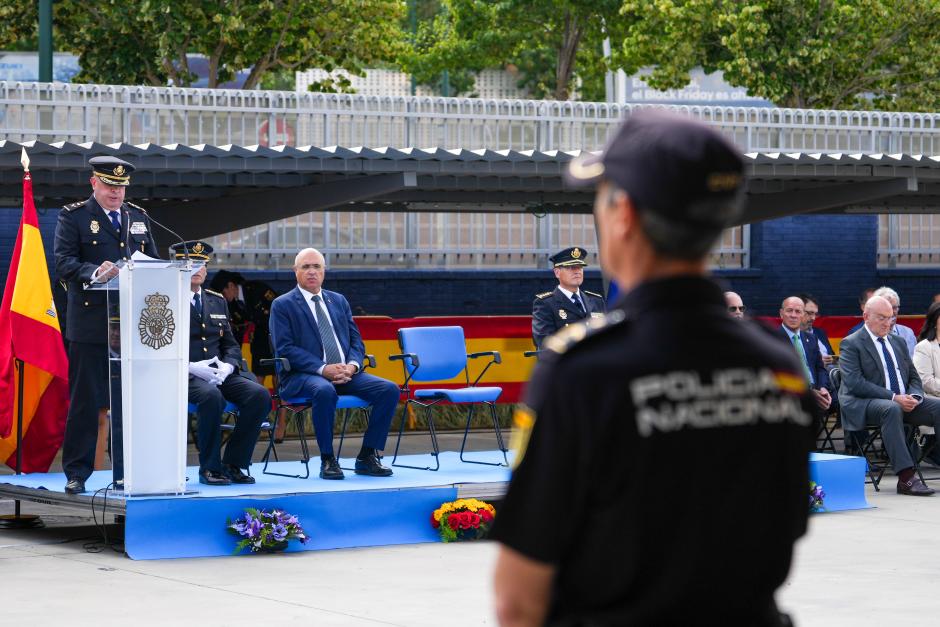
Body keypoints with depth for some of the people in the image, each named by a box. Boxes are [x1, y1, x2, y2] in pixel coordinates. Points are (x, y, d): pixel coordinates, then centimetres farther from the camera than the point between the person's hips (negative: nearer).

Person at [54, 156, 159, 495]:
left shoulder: (138, 217, 17)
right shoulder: (73, 216, 1)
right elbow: (63, 263, -9)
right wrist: (94, 272, -26)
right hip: (89, 324, -4)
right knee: (85, 401, 0)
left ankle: (125, 471, 11)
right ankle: (76, 473, 7)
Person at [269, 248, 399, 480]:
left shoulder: (339, 301, 21)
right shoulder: (282, 305, 4)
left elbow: (356, 340, 16)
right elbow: (285, 349, -8)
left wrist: (352, 365, -8)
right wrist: (322, 369, -20)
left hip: (344, 373, 5)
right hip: (302, 376, -5)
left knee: (389, 389, -16)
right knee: (325, 391, -40)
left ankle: (367, 456, -8)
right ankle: (327, 460, -24)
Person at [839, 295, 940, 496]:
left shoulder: (898, 342, 21)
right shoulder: (851, 344, -1)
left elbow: (914, 378, 21)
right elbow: (855, 383, -14)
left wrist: (914, 397, -5)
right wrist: (893, 397, -21)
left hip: (904, 402, 6)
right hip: (864, 404, -6)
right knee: (892, 409, -39)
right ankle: (906, 478, -43)